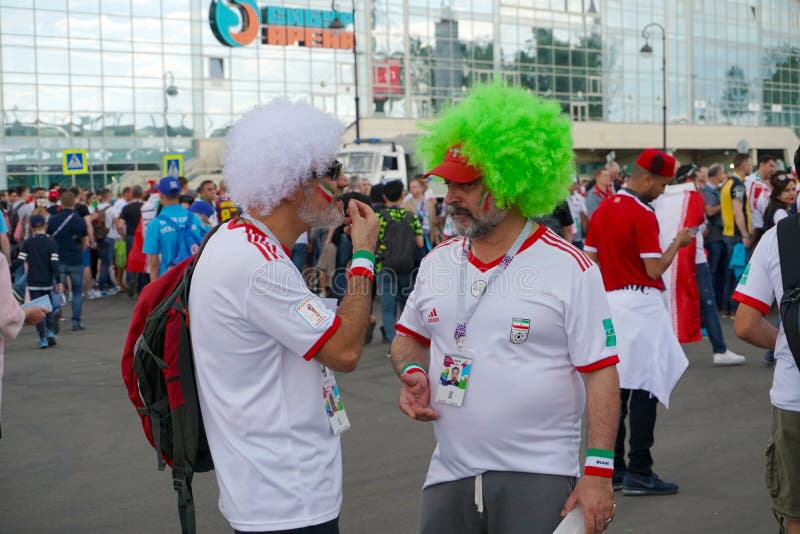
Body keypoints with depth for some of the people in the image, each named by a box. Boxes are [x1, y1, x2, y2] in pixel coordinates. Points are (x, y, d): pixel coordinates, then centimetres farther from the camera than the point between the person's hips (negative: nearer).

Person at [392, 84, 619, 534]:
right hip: (449, 476, 5)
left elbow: (601, 373, -8)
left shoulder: (571, 269, -8)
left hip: (538, 479, -4)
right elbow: (409, 338, 21)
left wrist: (599, 471, -13)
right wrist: (413, 372, -2)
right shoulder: (437, 262, 7)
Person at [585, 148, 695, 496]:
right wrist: (677, 243, -1)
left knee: (615, 387, 12)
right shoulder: (643, 215, -14)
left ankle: (613, 468, 17)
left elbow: (589, 261, 11)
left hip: (609, 302, 8)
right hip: (640, 304, -8)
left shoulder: (602, 211, 9)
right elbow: (655, 269, -14)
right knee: (645, 388, -2)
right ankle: (639, 472, -1)